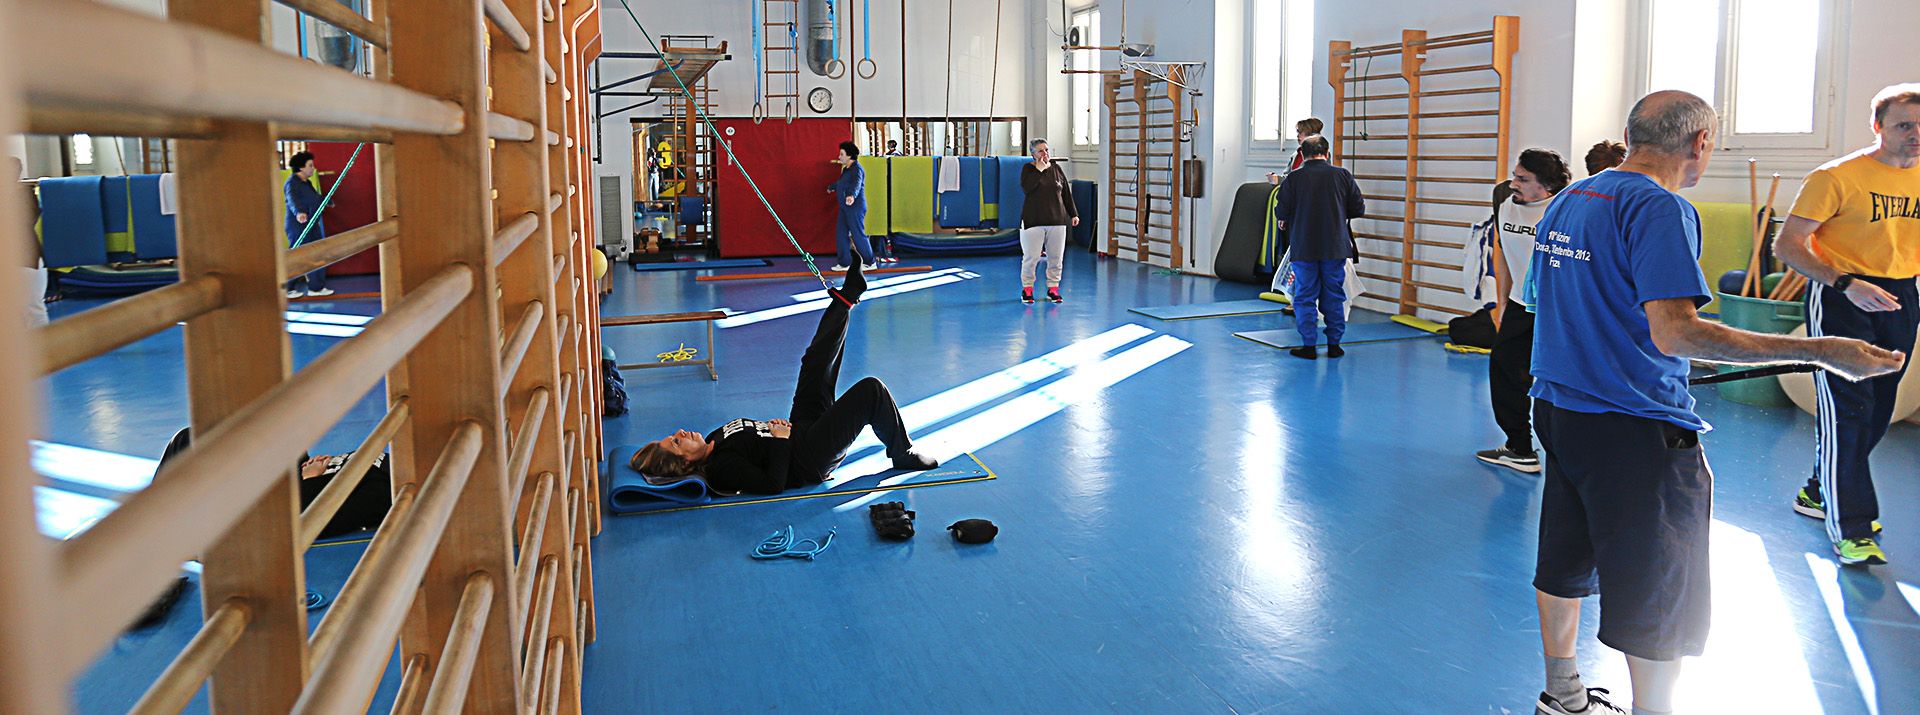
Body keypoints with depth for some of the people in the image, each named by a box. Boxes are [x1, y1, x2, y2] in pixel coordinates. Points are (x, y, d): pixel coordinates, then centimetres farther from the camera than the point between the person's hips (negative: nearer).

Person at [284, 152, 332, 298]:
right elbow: (292, 199, -34)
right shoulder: (292, 183, -14)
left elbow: (317, 197, 37)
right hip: (298, 226, -9)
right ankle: (287, 289, 6)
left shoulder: (307, 182, 16)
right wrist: (299, 212, -53)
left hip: (312, 225, 9)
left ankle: (316, 287, 14)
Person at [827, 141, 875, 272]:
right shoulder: (846, 169, 16)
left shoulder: (856, 169, -13)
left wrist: (852, 195, -53)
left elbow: (857, 184, -33)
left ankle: (869, 262, 5)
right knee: (841, 234, 7)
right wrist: (831, 187, 57)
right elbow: (840, 182, 38)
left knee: (858, 234, -5)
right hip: (845, 207, 10)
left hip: (855, 207, -10)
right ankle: (844, 263, 13)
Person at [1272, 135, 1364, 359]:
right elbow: (1358, 208, 3)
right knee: (1334, 296, 11)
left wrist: (1283, 221, 17)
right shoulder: (1343, 175, -2)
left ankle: (1309, 345, 6)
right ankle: (1334, 344, 15)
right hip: (1335, 247, 2)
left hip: (1303, 248, -2)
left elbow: (1281, 211, -6)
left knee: (1305, 297, 6)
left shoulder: (1293, 178, -7)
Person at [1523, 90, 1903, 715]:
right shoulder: (1659, 208, -18)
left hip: (1559, 410, 9)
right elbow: (1674, 333, -27)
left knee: (1565, 566, 21)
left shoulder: (1565, 202, 9)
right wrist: (1819, 351, -25)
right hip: (1635, 430, -9)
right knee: (1661, 600, 4)